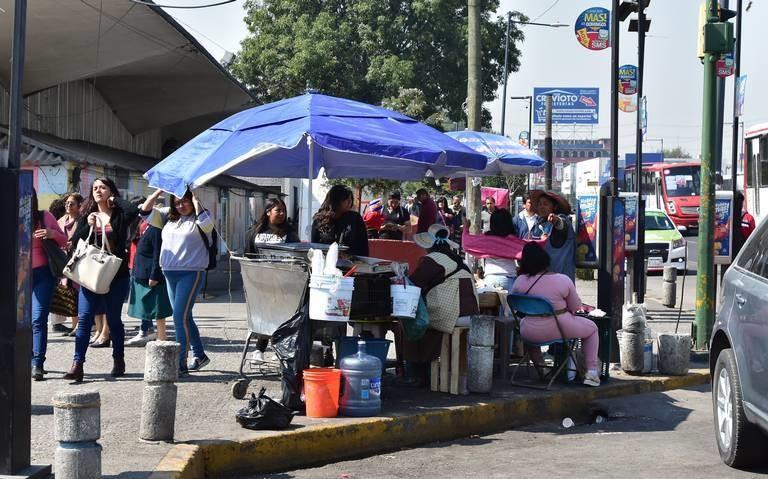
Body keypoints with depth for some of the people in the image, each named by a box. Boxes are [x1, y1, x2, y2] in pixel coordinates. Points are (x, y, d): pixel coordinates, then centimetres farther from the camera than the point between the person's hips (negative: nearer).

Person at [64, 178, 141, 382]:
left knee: (113, 318, 8)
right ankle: (77, 364, -10)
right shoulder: (87, 216, 10)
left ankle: (118, 360, 24)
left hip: (116, 275, -2)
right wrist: (88, 227, -12)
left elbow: (134, 210, -22)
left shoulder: (118, 216, 0)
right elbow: (75, 241, 3)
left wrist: (115, 200, -7)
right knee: (84, 318, -7)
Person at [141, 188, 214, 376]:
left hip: (191, 273, -7)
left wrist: (195, 199, -17)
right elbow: (146, 211, 10)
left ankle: (181, 364, -11)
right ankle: (199, 355, 30)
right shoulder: (168, 216, 13)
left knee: (180, 317, -13)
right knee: (184, 318, 16)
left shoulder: (198, 219, -5)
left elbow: (206, 222, -28)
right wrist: (159, 191, 0)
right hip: (170, 273, 7)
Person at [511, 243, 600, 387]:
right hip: (561, 329, -2)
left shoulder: (520, 281, -9)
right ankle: (591, 372, 17)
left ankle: (539, 365, 45)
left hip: (531, 334, 2)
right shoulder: (563, 280, -14)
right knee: (592, 328, 24)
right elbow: (576, 307, -4)